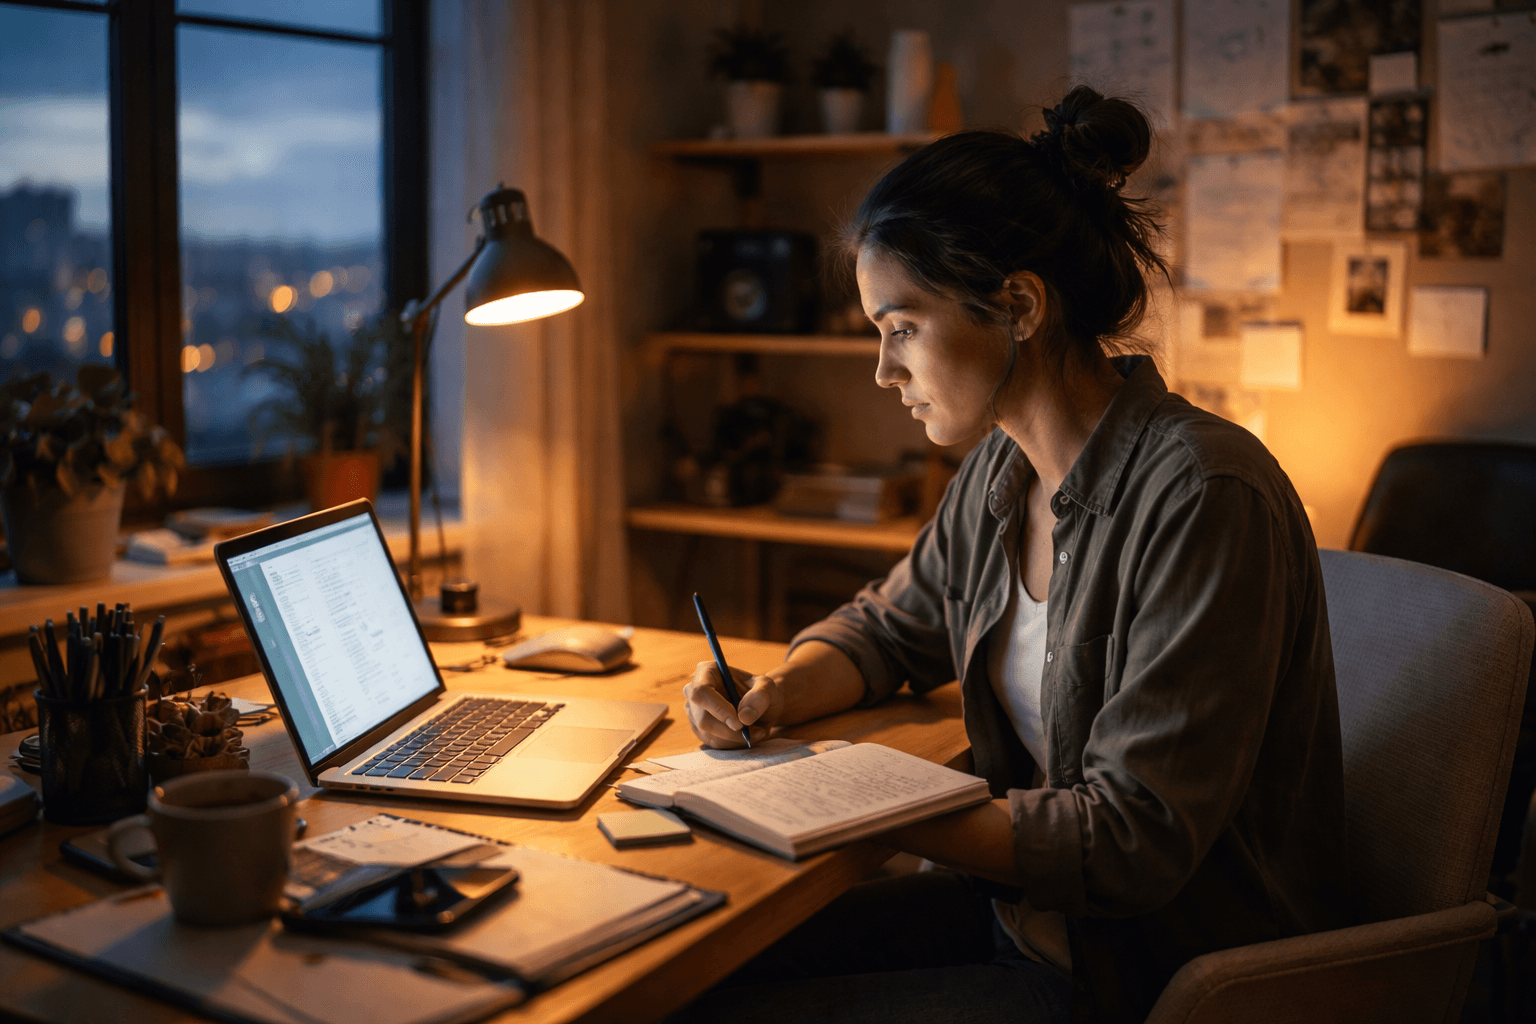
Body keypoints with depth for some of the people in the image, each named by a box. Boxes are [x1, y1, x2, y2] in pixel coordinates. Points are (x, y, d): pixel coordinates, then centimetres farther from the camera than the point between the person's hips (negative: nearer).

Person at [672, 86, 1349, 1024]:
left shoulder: (1205, 499, -25)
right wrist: (777, 693, -2)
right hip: (1023, 904, 8)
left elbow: (1132, 841, -25)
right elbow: (887, 629, 19)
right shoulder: (1004, 471, 1)